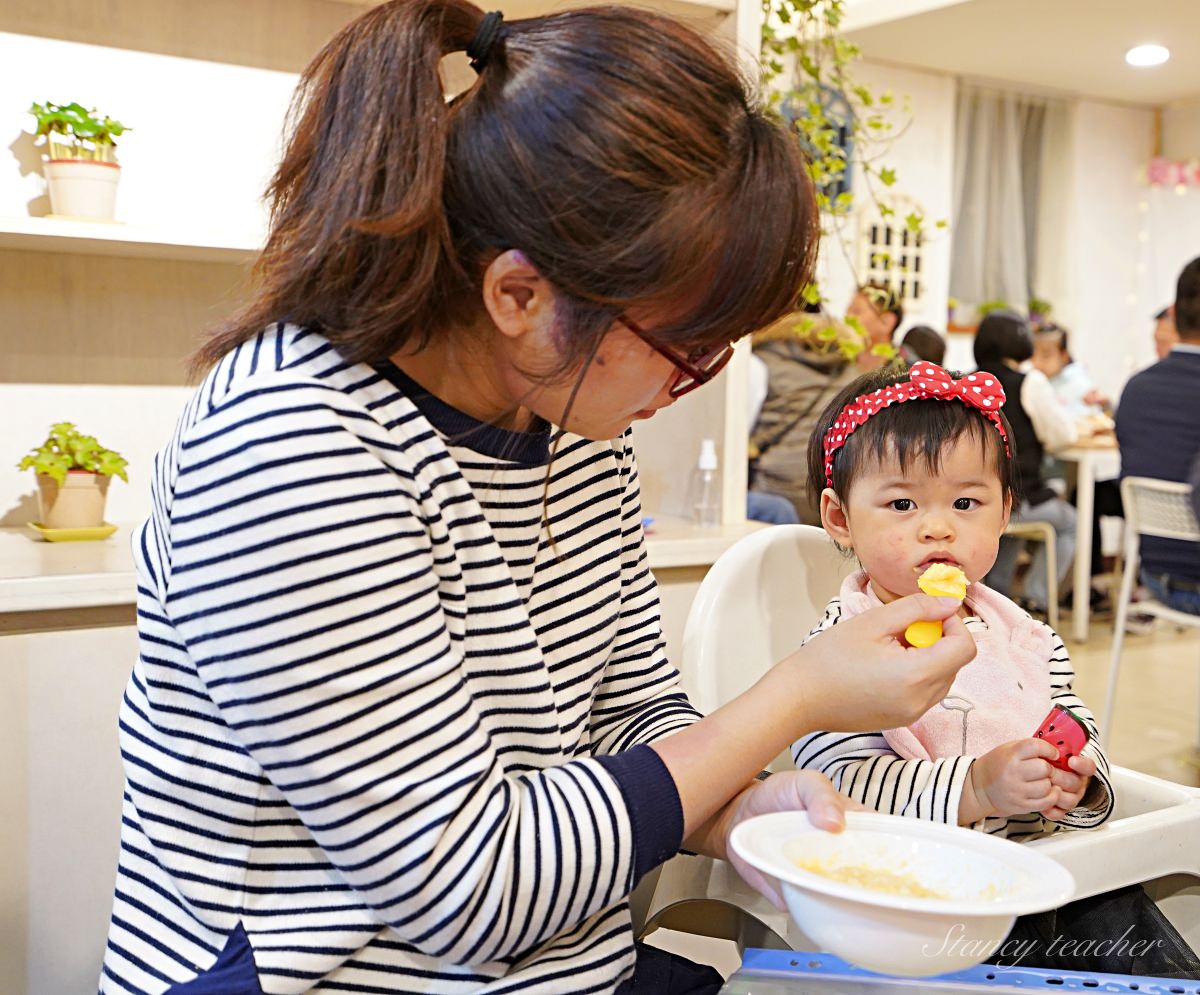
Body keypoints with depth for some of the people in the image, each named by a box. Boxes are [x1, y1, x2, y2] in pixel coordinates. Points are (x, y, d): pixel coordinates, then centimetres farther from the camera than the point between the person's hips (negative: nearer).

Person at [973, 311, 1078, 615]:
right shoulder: (1030, 382, -12)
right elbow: (1064, 435, -7)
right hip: (1017, 497, -5)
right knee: (1068, 522, 25)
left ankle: (995, 592, 34)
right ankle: (1036, 598, 15)